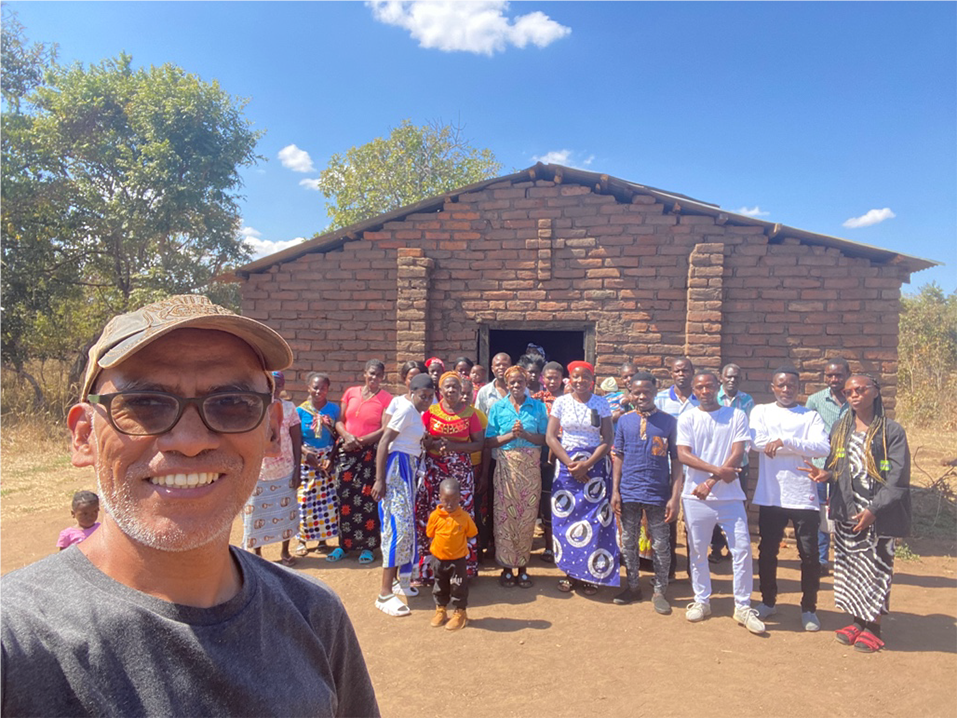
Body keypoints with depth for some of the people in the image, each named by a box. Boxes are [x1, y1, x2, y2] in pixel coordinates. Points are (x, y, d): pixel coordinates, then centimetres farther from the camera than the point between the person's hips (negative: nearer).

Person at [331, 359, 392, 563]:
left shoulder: (386, 399, -2)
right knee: (344, 496, 2)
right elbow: (339, 421, 9)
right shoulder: (351, 393, 9)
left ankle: (368, 546, 10)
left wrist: (360, 441, -12)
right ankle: (344, 544, 16)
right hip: (346, 452, 3)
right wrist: (347, 436, -10)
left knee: (367, 498, -2)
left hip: (371, 453, -3)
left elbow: (385, 430, -8)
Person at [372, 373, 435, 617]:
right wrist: (380, 480, -23)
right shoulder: (406, 408, -15)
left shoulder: (413, 409, 13)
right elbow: (384, 442, -20)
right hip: (397, 467, -10)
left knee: (405, 523, 13)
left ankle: (396, 579, 26)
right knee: (398, 525, -11)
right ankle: (385, 594, -7)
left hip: (408, 468, 10)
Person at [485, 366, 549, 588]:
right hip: (506, 466, 0)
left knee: (528, 515, 2)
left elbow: (544, 438, 2)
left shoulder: (538, 406, 6)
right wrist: (510, 435, -13)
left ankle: (522, 567, 16)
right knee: (505, 515, 0)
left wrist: (525, 434, -14)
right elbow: (489, 442, 1)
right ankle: (507, 567, 12)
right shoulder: (497, 408, 5)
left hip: (531, 467, 0)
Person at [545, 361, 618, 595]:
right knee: (565, 517, 0)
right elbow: (550, 437, -3)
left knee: (595, 521, -2)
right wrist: (570, 464, -12)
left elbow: (608, 439, -2)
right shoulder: (561, 402, 1)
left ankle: (589, 576, 11)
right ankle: (570, 573, 13)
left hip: (596, 466, 0)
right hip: (566, 464, 0)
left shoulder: (601, 404, 2)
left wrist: (587, 464, -13)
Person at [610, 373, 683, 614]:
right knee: (628, 543, 12)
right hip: (628, 493, 2)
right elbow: (618, 457, 6)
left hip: (658, 494, -2)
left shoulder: (669, 421, -2)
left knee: (661, 545, 7)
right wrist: (615, 491, 1)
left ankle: (659, 591, 23)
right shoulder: (624, 421, 2)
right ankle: (633, 587, 29)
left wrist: (675, 497, -6)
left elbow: (675, 461, -1)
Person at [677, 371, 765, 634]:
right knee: (697, 551, 9)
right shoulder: (687, 418, 4)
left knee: (742, 549, -1)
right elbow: (684, 455, -6)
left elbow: (737, 454, -6)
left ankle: (743, 606, 12)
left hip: (730, 495, 0)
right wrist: (718, 470, -17)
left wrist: (711, 482, -14)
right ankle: (702, 601, 24)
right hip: (696, 496, 1)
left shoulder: (736, 416, 3)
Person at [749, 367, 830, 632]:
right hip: (770, 496, 1)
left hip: (803, 496, -1)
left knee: (809, 554, 5)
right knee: (767, 551, 11)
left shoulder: (811, 416, 4)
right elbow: (759, 441, -13)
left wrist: (784, 441, -21)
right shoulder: (761, 411, 6)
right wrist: (802, 449, -11)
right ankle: (768, 601, 30)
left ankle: (809, 608, 24)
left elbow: (823, 448, -13)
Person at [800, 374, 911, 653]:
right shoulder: (840, 428, 8)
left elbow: (898, 480, -10)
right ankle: (857, 621, 25)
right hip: (847, 509, 4)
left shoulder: (891, 430, -6)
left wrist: (874, 509, -17)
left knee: (876, 567, 3)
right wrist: (825, 474, -10)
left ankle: (873, 627, 18)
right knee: (848, 567, 9)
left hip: (880, 511, -4)